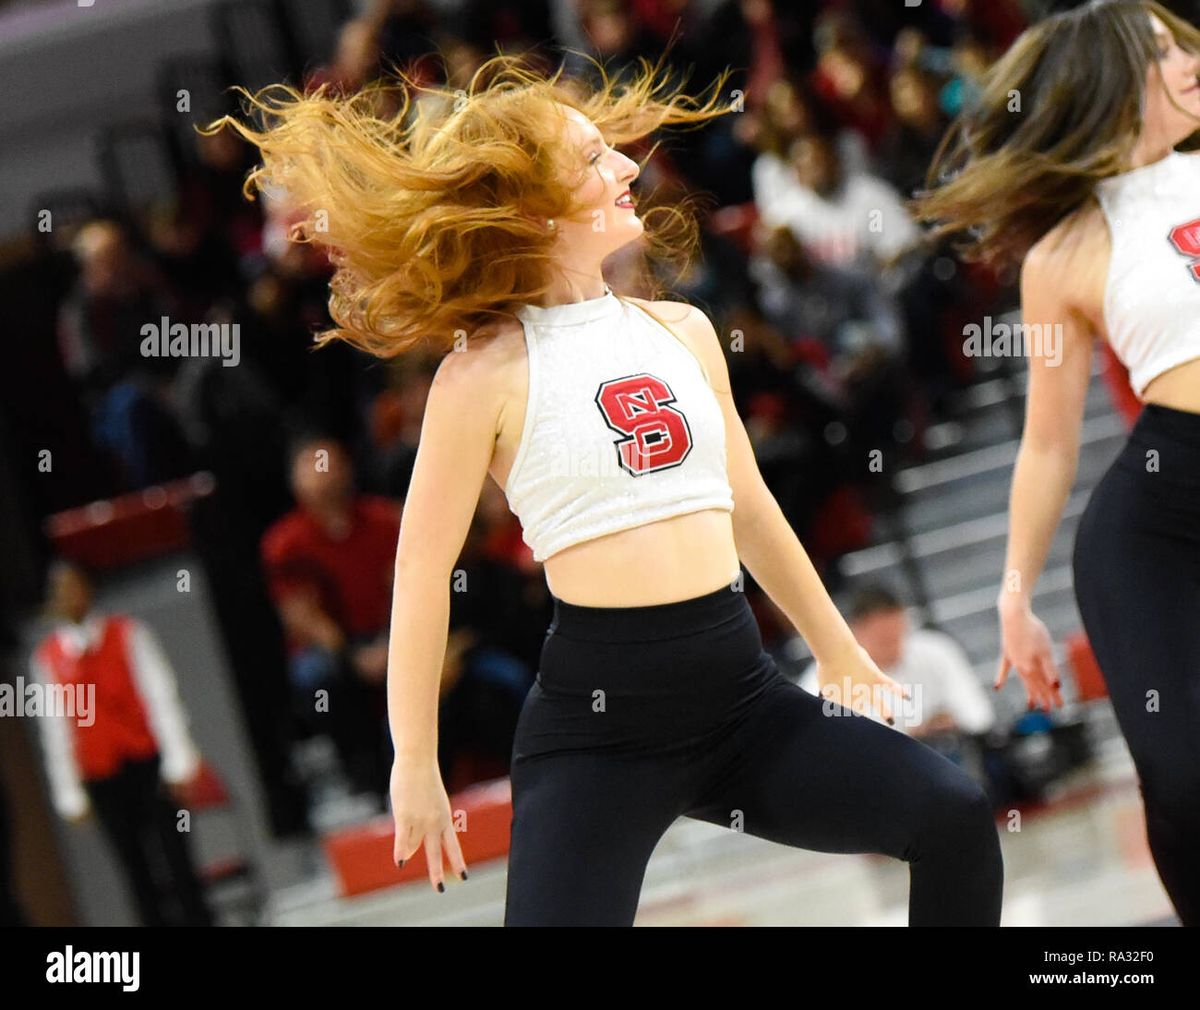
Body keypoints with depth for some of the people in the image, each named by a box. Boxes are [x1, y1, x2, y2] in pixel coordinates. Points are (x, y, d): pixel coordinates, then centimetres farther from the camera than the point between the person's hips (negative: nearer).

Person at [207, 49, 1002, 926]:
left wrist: (840, 653, 29)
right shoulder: (487, 373, -5)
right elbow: (423, 566, -2)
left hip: (742, 693, 5)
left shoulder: (683, 331, 12)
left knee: (954, 817, -10)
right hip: (597, 714, -5)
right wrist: (415, 762, 0)